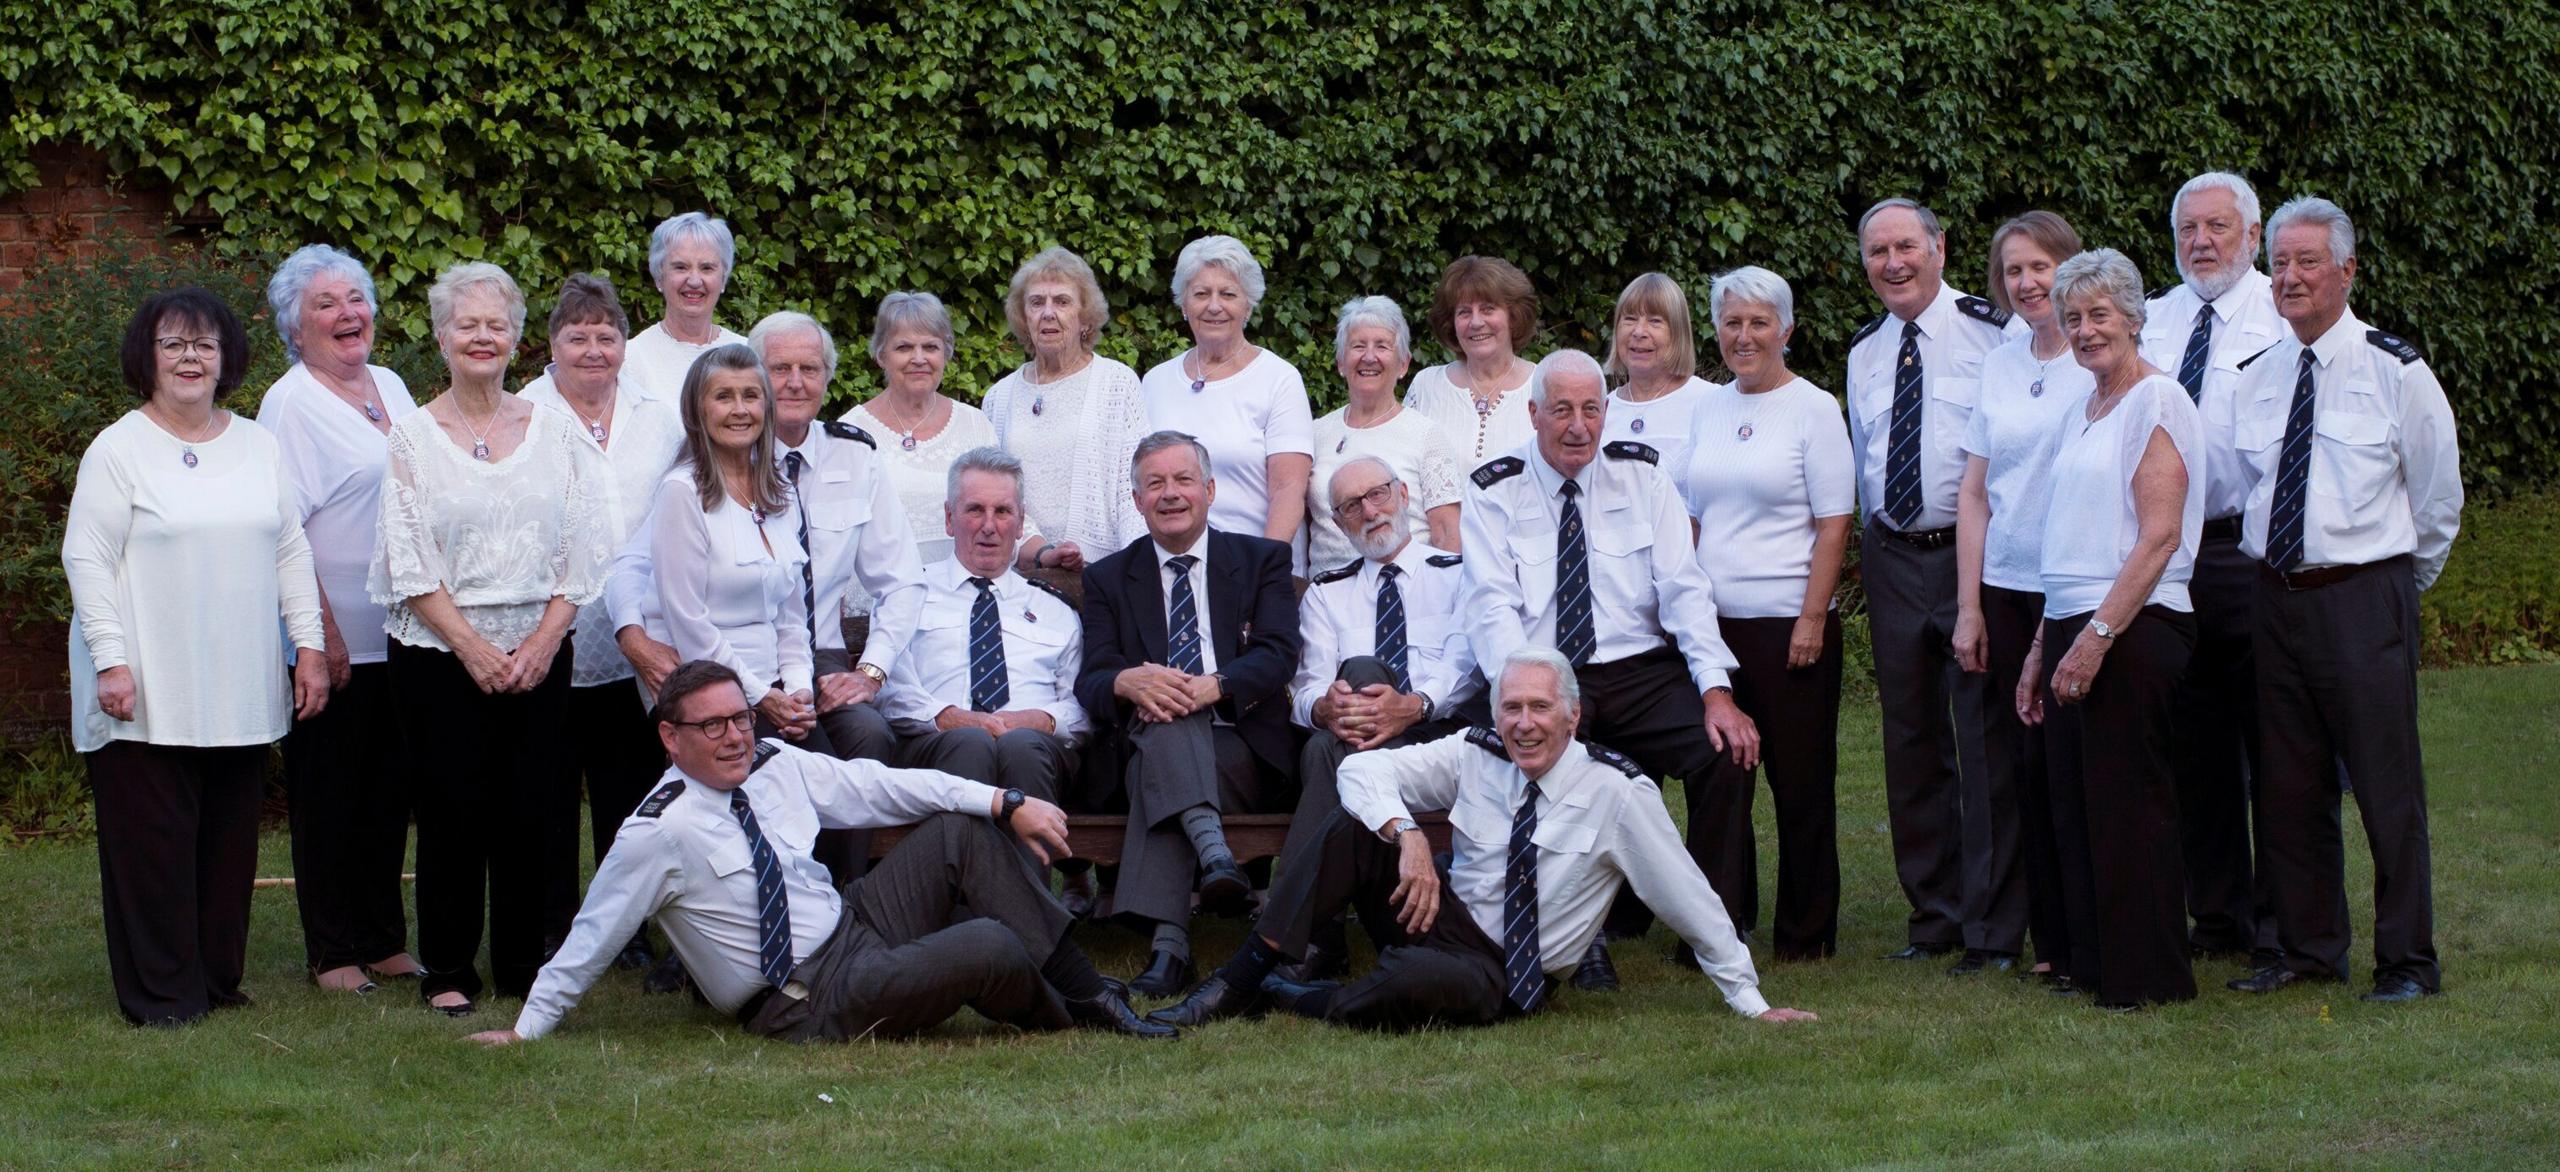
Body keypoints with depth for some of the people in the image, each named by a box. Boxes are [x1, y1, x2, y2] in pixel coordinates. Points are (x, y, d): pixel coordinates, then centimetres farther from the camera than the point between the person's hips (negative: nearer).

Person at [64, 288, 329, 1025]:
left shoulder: (257, 446, 13)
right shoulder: (118, 450, -2)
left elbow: (292, 550, 15)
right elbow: (87, 558, -7)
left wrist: (308, 644, 8)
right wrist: (110, 660, -14)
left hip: (241, 692, 5)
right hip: (148, 695, -5)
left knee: (230, 839, 9)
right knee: (153, 842, -2)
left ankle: (219, 980, 19)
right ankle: (160, 995, 5)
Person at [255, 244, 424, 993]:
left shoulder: (393, 389, 13)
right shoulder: (290, 404, -8)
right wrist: (323, 634, -17)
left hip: (401, 634, 7)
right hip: (335, 643, -7)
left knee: (390, 791, 11)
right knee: (329, 797, 1)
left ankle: (384, 941, 20)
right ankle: (332, 953, 9)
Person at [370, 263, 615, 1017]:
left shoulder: (554, 430, 8)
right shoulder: (414, 434, 2)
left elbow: (585, 549, 4)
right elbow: (409, 563, -4)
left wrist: (544, 638, -7)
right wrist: (472, 645, -11)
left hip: (539, 653, 2)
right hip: (439, 652, -2)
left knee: (531, 812, 2)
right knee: (454, 812, -1)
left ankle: (523, 965, 13)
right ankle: (448, 970, 10)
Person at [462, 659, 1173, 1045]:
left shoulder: (776, 766, 4)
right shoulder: (658, 833, -16)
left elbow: (882, 787, 4)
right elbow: (592, 936, -11)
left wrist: (1008, 804, -2)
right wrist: (525, 1030, -9)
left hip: (857, 928, 8)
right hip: (806, 1004, -8)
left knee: (961, 832, -4)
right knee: (988, 947, -25)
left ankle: (1088, 994, -2)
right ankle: (1063, 1022, 10)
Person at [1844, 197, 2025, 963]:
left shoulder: (1996, 333, -7)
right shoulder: (1865, 352, 13)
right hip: (1893, 555, 6)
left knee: (1982, 737, -5)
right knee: (1912, 741, 10)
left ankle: (1989, 923, 3)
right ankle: (1932, 916, 20)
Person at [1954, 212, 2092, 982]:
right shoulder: (1999, 366, 12)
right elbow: (1975, 492, 12)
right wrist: (1968, 606, 6)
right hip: (2006, 589, 5)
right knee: (2008, 763, 7)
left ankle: (2075, 944, 7)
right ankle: (2004, 935, 14)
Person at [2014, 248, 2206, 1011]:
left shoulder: (2157, 402, -8)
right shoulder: (2084, 413, 18)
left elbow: (2158, 536, -16)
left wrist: (2098, 634, -21)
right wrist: (2042, 647, 16)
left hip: (2134, 630, -9)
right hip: (2074, 631, 9)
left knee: (2128, 805, -4)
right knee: (2075, 806, 10)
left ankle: (2148, 978, 4)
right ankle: (2093, 966, 18)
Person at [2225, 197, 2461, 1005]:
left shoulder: (2394, 370, -5)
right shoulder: (2259, 377, 9)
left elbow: (2438, 497, 4)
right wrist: (2270, 566, 16)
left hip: (2364, 598, -5)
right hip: (2276, 597, 5)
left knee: (2387, 785, -3)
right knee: (2288, 786, 10)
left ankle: (2407, 962, 6)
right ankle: (2308, 949, 21)